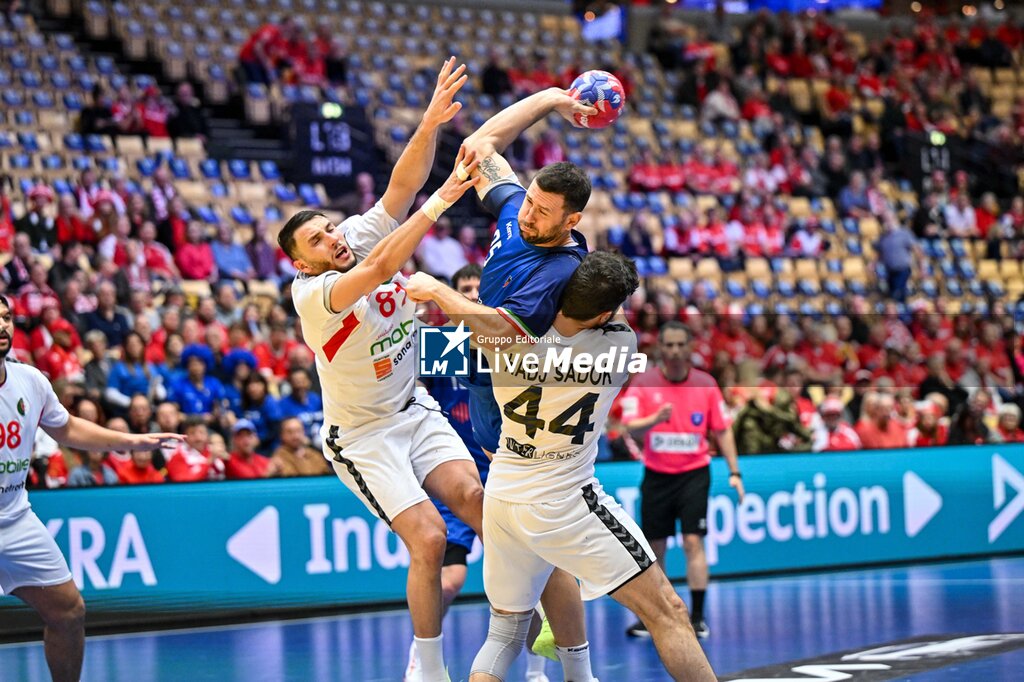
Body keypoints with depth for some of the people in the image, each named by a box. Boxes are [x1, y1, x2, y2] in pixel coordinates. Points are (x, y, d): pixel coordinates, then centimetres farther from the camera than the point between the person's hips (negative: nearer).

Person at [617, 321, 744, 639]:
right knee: (655, 546, 7)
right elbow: (631, 428, -14)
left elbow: (722, 430, 5)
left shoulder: (705, 384, -1)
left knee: (693, 542, -11)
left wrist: (734, 472, 0)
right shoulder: (643, 383, -4)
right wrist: (656, 418, -34)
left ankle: (697, 616, -6)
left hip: (694, 473, -1)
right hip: (656, 475, 1)